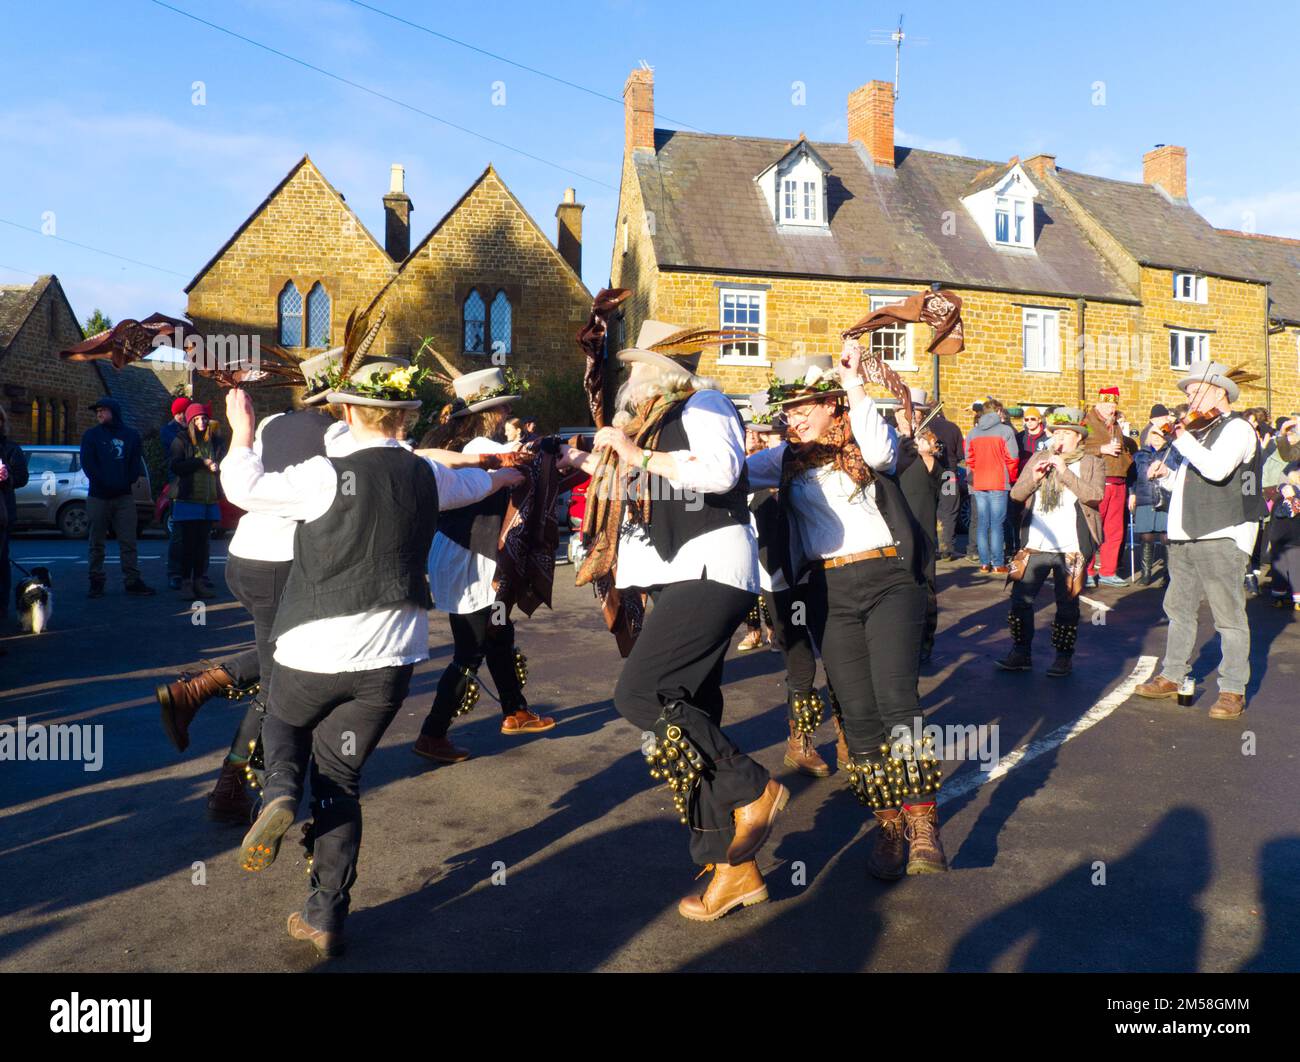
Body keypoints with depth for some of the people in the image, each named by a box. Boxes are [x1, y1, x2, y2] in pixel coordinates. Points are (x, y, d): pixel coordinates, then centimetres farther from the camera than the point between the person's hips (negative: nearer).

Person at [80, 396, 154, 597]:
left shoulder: (131, 435, 11)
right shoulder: (91, 435, 6)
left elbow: (136, 461, 11)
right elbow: (87, 463, -1)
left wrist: (129, 480, -3)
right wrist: (104, 482, -11)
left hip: (124, 496, 1)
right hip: (98, 497, -1)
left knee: (128, 541, -1)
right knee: (96, 542, 4)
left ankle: (133, 580, 1)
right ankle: (96, 581, 9)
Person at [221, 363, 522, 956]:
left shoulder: (327, 477, -13)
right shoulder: (428, 477, 3)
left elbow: (242, 487, -3)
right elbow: (475, 483, 24)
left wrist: (242, 430, 14)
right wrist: (505, 475, 47)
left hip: (316, 651, -3)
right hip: (390, 659, 3)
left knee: (282, 725, 29)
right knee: (340, 779, 13)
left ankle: (279, 796, -1)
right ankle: (326, 916, 16)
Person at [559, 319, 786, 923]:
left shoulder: (702, 405, -4)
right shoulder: (657, 425, 21)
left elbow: (719, 470, -25)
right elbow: (635, 486, 38)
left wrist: (636, 453, -17)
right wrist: (590, 464, 32)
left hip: (709, 571, -10)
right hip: (676, 582, 10)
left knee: (639, 694, -20)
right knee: (688, 718, 7)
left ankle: (752, 789, -5)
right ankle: (735, 868, 14)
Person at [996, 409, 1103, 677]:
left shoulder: (1092, 464, 3)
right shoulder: (1039, 458, 13)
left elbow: (1096, 495, -15)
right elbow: (1016, 494, 7)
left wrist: (1065, 472, -20)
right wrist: (1033, 478, -11)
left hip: (1071, 549, -3)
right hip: (1036, 545, 3)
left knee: (1067, 604, 5)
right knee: (1020, 599, 2)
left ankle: (1064, 657, 17)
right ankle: (1021, 653, 14)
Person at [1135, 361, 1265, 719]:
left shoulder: (1236, 428, -5)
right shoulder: (1203, 433, 22)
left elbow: (1216, 469, -24)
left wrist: (1183, 439, -15)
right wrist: (1166, 475, 9)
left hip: (1222, 536, -9)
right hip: (1185, 537, 9)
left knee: (1228, 615, -4)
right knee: (1179, 608, 14)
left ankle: (1233, 690, 2)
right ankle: (1173, 676, 24)